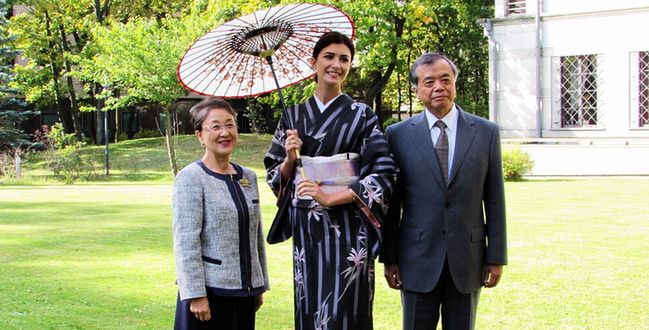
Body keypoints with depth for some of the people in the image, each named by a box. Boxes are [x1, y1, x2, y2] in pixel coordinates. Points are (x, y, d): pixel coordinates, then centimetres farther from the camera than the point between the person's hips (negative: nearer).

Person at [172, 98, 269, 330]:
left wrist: (260, 286, 15)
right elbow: (186, 242, -14)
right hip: (209, 291, -6)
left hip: (244, 290, 6)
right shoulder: (190, 178, -8)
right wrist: (196, 294, -18)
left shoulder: (248, 177, 11)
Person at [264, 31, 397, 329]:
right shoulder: (293, 117, 9)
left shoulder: (361, 115, -1)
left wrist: (331, 198, -17)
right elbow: (275, 177, 13)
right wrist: (290, 159, -8)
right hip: (305, 227, 3)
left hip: (347, 226, -3)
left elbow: (384, 175, -9)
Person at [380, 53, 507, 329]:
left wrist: (496, 256, 1)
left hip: (467, 259, 1)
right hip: (418, 259, -1)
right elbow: (391, 202, 2)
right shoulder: (398, 135, 0)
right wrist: (389, 257, 1)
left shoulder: (486, 132, 2)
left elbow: (494, 200, 3)